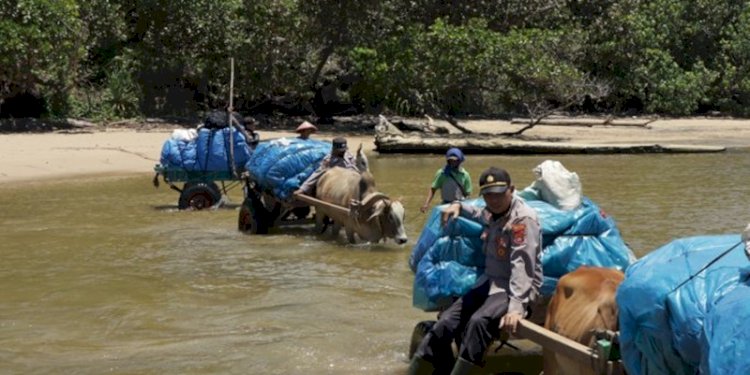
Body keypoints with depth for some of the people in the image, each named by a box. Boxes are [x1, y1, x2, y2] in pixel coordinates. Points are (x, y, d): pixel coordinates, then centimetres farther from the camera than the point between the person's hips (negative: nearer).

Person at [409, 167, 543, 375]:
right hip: (489, 282, 9)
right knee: (445, 323, -4)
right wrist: (458, 206, 16)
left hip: (516, 288, -8)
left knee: (479, 322, -35)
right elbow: (480, 214, 38)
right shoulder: (492, 212, 9)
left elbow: (522, 265, -28)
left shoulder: (523, 219, -18)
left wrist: (516, 305, -40)